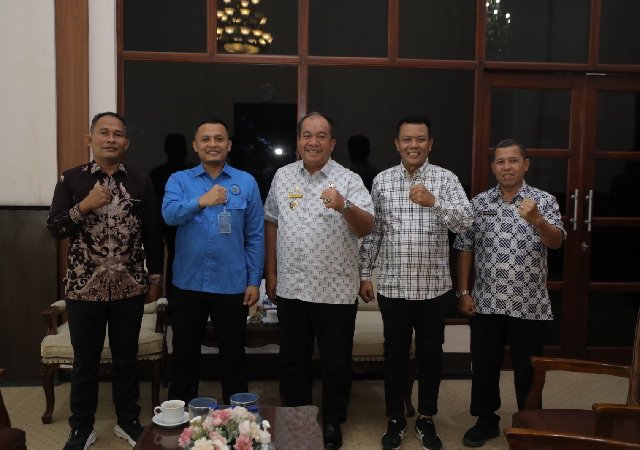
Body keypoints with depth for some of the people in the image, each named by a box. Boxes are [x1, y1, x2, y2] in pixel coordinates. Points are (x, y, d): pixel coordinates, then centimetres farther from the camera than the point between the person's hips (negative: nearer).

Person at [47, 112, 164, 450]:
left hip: (130, 287, 1)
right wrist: (84, 206, -18)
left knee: (126, 357, 13)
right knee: (85, 360, 11)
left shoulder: (141, 182, 3)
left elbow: (153, 233, 5)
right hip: (84, 287, -1)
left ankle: (128, 421, 31)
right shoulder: (72, 179, 0)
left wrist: (156, 277, 5)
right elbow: (54, 228, -3)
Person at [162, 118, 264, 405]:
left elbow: (255, 236, 2)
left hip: (232, 285, 0)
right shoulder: (179, 180, 3)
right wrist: (201, 201, -35)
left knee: (233, 356, 12)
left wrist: (254, 281, -2)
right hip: (188, 283, 1)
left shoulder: (246, 182, 1)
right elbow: (169, 214, -17)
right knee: (184, 355, 14)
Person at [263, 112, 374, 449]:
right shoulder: (282, 176, 5)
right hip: (291, 287, 3)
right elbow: (272, 224, 11)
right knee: (292, 359, 16)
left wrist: (344, 206, -35)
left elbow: (366, 228, -15)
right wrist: (271, 272, 9)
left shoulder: (349, 180, -6)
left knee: (336, 362, 10)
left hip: (335, 290, -3)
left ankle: (332, 422, 30)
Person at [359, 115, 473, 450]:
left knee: (430, 354, 12)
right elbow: (372, 231, 6)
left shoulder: (446, 179, -2)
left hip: (432, 285, 0)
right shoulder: (381, 181, 3)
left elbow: (465, 222, -15)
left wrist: (434, 202, -32)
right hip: (392, 285, 1)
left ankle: (426, 419, 29)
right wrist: (364, 274, 5)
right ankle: (395, 419, 27)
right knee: (395, 353, 11)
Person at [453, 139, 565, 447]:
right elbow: (465, 249, 5)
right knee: (484, 366, 13)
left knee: (528, 371, 11)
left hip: (530, 305, -1)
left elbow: (556, 242, -17)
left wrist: (536, 220, -37)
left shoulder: (544, 201, -3)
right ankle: (486, 420, 32)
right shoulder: (478, 203, 3)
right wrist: (463, 292, 0)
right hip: (486, 303, 2)